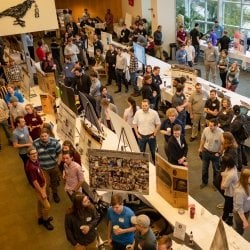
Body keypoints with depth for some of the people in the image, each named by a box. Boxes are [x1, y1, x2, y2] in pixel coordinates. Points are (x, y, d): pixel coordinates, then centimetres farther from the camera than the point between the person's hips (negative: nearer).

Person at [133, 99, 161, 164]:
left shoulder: (154, 113, -13)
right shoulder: (138, 113, -9)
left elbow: (158, 124, -5)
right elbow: (134, 124, 1)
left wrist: (154, 134, -7)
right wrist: (137, 134, -2)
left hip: (151, 136, -1)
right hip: (141, 136, 1)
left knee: (153, 151, 14)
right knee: (141, 152, 15)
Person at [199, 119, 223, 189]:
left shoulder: (221, 132, -29)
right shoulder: (206, 129, -20)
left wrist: (219, 153, -9)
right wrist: (200, 148, 8)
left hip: (215, 153, -2)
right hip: (206, 151, 3)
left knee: (216, 169, 16)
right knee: (204, 168, 18)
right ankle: (204, 182, 40)